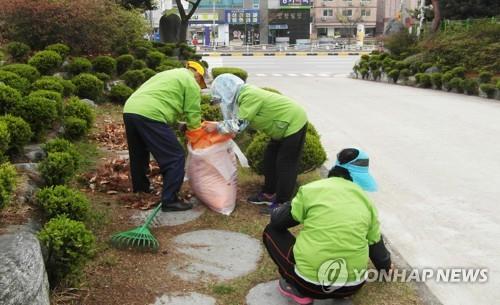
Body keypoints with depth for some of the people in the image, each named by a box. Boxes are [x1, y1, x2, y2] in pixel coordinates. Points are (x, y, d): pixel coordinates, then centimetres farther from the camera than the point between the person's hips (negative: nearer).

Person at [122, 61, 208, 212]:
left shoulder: (169, 74, 33)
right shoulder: (191, 83, 7)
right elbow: (193, 115, 6)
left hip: (129, 110, 9)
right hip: (149, 115, -9)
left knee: (139, 154, 28)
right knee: (175, 158, -1)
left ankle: (140, 187, 46)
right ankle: (170, 201, 1)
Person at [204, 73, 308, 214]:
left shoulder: (249, 96, -27)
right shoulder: (245, 94, 2)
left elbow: (239, 125, -27)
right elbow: (241, 122, 7)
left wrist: (216, 126, -16)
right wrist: (218, 126, 1)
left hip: (294, 123, -10)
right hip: (285, 125, 10)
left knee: (286, 164, -3)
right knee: (270, 158, 15)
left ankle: (282, 203, 8)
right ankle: (268, 194, 27)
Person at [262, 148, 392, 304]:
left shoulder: (312, 189, -6)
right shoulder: (366, 200, 5)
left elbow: (278, 221, 2)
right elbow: (375, 243, 18)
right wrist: (385, 267, 38)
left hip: (311, 283, -4)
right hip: (352, 286, 5)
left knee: (272, 231, 14)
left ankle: (297, 288, 5)